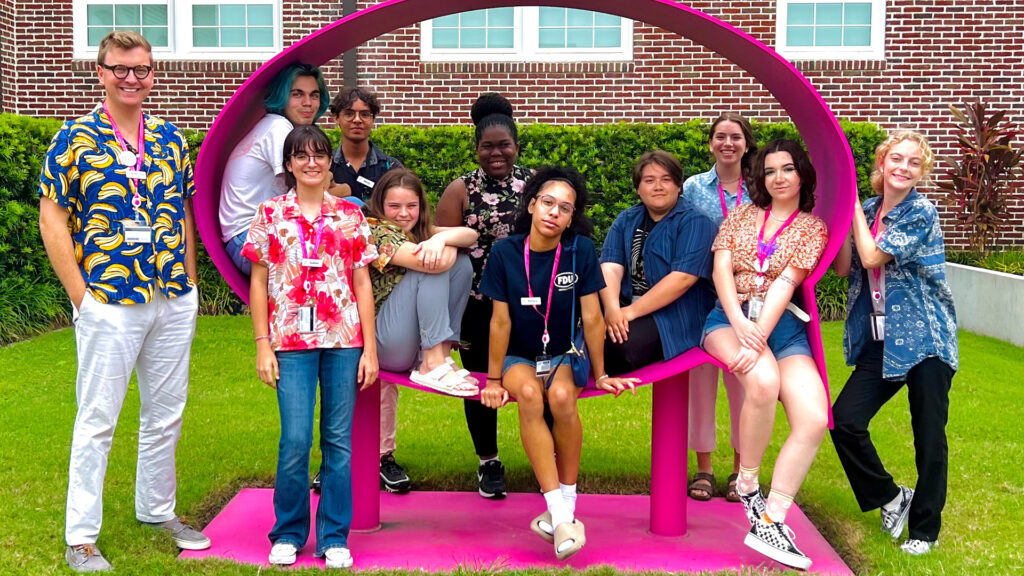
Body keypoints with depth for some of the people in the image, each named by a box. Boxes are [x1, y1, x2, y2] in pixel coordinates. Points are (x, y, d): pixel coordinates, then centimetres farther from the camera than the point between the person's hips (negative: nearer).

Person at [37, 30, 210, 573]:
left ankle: (158, 510, 32)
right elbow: (52, 220, -6)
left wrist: (188, 283, 10)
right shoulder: (75, 139, -5)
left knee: (166, 414, 14)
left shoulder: (170, 138, 9)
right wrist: (81, 296, -11)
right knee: (97, 420, 1)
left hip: (174, 301, 5)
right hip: (108, 302, -5)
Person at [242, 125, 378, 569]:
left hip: (344, 339, 1)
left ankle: (334, 537, 14)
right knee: (296, 440, -7)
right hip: (292, 340, -1)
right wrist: (263, 345, -1)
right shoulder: (270, 214, 5)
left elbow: (362, 284, 7)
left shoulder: (350, 216, 7)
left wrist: (370, 348, 2)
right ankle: (288, 534, 12)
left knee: (339, 441, 3)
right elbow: (258, 283, 6)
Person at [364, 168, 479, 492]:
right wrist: (448, 245, -5)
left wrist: (441, 238, -21)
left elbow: (471, 235, 0)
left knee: (462, 264, -1)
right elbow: (432, 262, -27)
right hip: (383, 343, -9)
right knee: (435, 264, -21)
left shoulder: (420, 232, 16)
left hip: (410, 345, 9)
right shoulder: (375, 231, -11)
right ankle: (434, 364, -26)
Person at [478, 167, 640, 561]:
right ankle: (560, 516, -33)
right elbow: (500, 320, -7)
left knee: (561, 396, -33)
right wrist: (494, 380, -5)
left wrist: (600, 375, -2)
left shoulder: (580, 250, -11)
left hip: (565, 354, 0)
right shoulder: (505, 252, -10)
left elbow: (592, 317, -7)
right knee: (528, 393, -34)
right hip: (519, 357, 0)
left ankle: (566, 506, -16)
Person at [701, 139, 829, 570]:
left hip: (783, 325, 1)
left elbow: (785, 284, -6)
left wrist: (759, 340, -20)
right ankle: (747, 486, -12)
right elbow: (721, 266, 2)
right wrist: (740, 324, -17)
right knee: (763, 380, -34)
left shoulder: (812, 228, 11)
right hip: (731, 317, -1)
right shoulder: (743, 214, 17)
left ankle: (768, 523, -13)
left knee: (814, 419, -22)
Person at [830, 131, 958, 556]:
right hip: (880, 342, 5)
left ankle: (925, 528, 19)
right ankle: (890, 497, 16)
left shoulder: (921, 213, -9)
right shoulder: (866, 211, 9)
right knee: (844, 421, -7)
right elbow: (844, 269, 3)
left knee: (929, 436, 3)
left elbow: (872, 257, -17)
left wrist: (854, 205, -7)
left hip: (925, 339, -5)